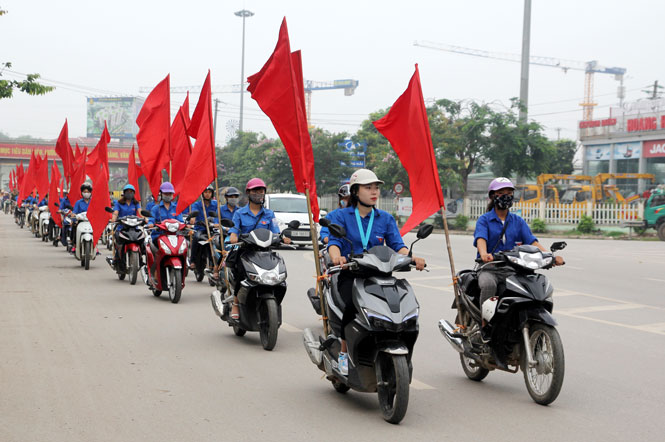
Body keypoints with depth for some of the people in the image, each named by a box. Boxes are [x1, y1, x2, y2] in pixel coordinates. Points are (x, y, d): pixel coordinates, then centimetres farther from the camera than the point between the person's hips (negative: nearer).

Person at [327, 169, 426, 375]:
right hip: (349, 275, -2)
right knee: (352, 305, -33)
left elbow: (397, 245, 4)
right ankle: (344, 352, -14)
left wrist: (411, 257, -18)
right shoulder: (343, 215, 9)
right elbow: (334, 242, -5)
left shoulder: (386, 218, 16)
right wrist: (337, 257, -29)